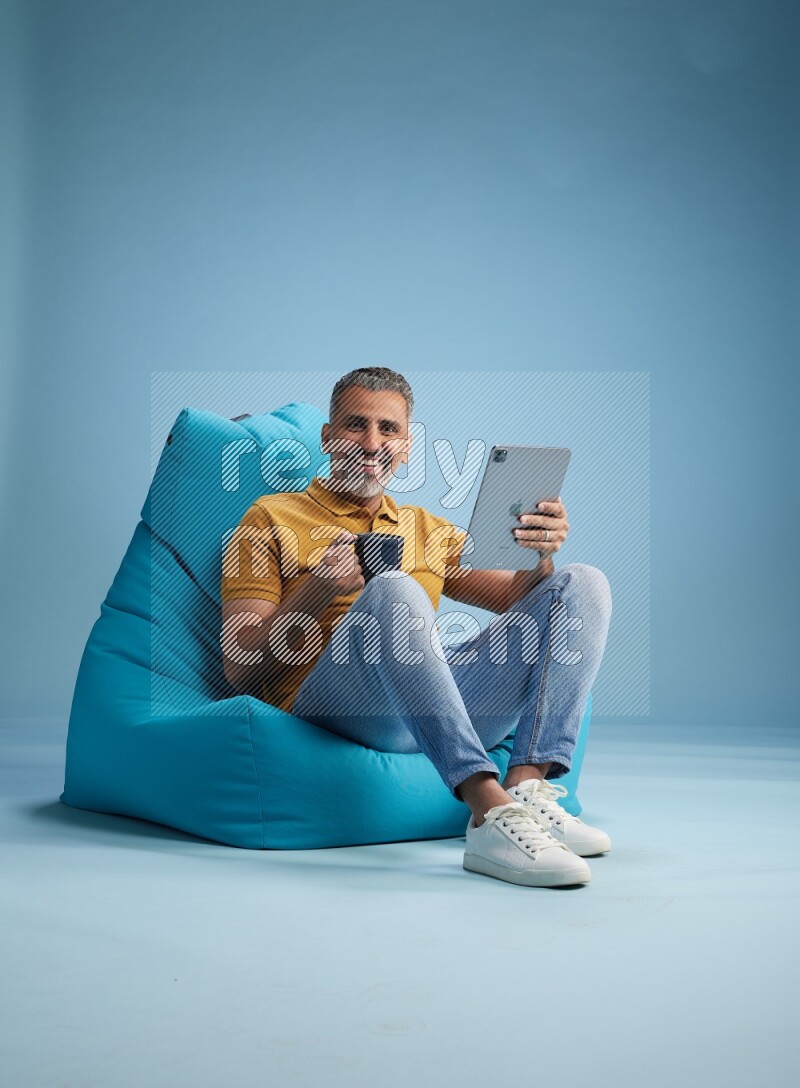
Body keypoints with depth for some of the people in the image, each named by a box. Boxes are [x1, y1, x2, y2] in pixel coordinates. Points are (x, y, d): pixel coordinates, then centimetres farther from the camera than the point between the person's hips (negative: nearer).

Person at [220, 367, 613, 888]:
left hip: (446, 698, 5)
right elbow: (241, 672, 5)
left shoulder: (429, 529, 30)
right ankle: (491, 814, -44)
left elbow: (517, 597, 18)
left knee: (584, 583, -6)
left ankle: (526, 789, -26)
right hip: (327, 698, -5)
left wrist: (539, 555, -6)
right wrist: (317, 590, -12)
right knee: (392, 590, -34)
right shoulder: (273, 518, 15)